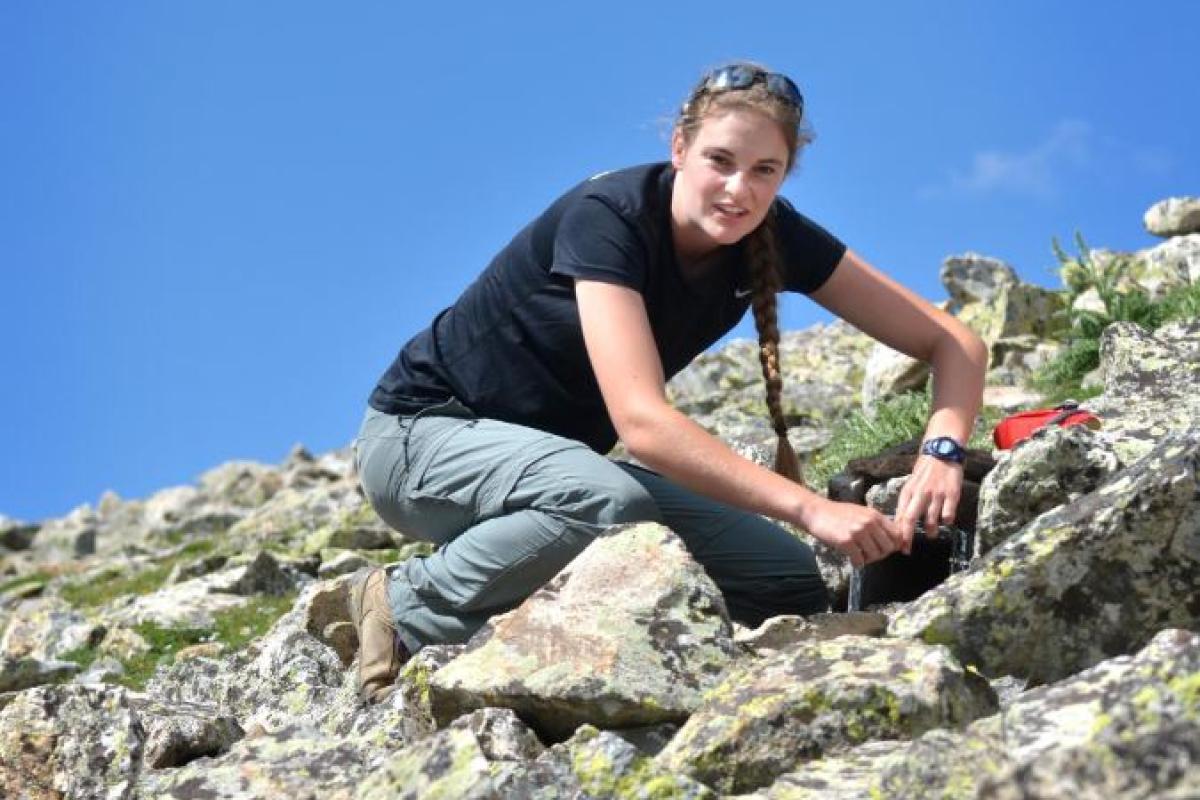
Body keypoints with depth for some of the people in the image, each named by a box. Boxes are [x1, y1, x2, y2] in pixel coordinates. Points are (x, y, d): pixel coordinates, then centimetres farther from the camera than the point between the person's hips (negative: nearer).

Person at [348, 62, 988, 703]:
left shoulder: (776, 237, -9)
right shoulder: (605, 219, -27)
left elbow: (954, 345, -9)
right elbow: (642, 421, -39)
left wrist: (941, 450, -29)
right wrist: (811, 509, -45)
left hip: (558, 462, 7)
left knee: (790, 585, -7)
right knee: (611, 503, -38)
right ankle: (408, 612, -14)